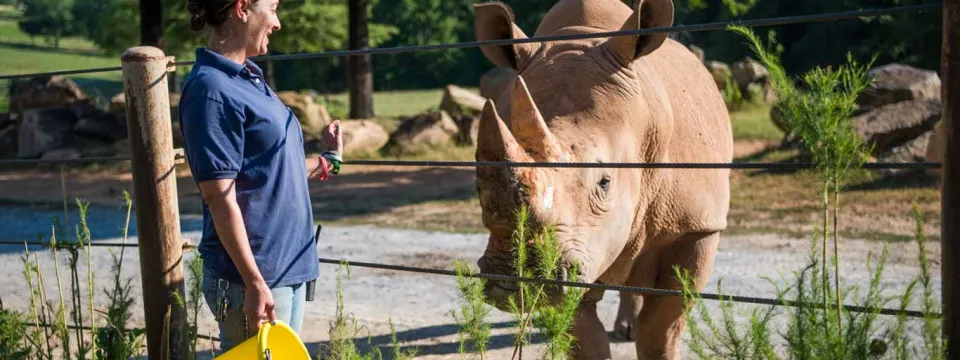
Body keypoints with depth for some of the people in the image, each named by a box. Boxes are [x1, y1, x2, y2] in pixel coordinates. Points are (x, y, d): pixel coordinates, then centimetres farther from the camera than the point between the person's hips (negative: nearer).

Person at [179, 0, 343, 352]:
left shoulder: (247, 79, 12)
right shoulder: (212, 89, -16)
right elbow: (221, 197, -19)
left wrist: (326, 162, 31)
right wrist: (254, 283, -21)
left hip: (289, 268, 10)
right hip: (256, 276, -10)